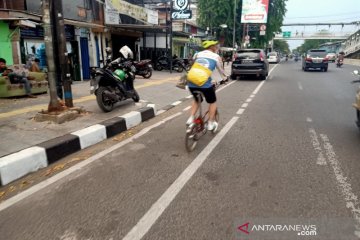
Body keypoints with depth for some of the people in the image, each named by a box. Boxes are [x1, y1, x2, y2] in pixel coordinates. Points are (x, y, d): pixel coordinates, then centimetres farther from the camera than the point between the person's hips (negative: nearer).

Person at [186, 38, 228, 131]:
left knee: (196, 100, 31)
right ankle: (211, 124, 24)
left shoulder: (197, 54, 19)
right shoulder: (216, 57, 11)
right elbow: (221, 70, 22)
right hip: (205, 84, -4)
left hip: (192, 83, 4)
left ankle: (191, 118, 19)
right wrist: (226, 77, 42)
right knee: (212, 102, 21)